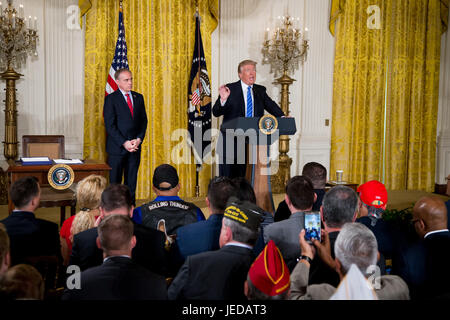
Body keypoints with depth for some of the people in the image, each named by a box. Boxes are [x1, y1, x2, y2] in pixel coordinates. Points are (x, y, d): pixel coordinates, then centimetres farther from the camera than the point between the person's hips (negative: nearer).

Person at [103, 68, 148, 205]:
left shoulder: (138, 97, 11)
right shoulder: (111, 99, -4)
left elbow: (143, 121, 11)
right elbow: (110, 125, -9)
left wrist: (138, 139, -5)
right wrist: (124, 143, -15)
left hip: (135, 146, 4)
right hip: (117, 147, -4)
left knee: (131, 181, 7)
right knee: (115, 181, 1)